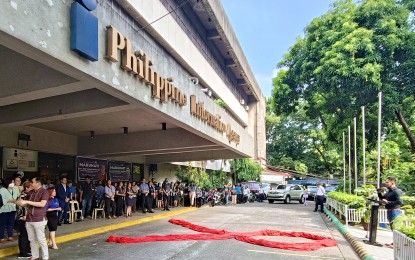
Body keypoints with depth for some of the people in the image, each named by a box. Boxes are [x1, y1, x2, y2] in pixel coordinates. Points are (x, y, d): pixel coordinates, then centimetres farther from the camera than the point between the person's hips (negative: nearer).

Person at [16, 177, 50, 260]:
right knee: (32, 239, 13)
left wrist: (27, 202, -20)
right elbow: (27, 204, 20)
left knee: (41, 239, -1)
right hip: (29, 219, 6)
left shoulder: (44, 192, -9)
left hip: (39, 219, -6)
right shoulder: (30, 192, 10)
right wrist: (21, 203, -4)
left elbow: (42, 204, -21)